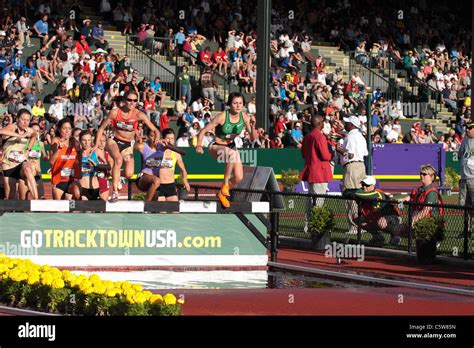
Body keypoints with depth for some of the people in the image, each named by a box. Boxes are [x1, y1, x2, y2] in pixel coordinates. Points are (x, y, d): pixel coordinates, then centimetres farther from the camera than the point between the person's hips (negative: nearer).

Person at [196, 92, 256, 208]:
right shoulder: (222, 117, -24)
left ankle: (222, 193, 23)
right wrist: (199, 145, -33)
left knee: (238, 177, -7)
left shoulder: (244, 117, -11)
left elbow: (253, 138, -10)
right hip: (216, 147, -6)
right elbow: (203, 131, -18)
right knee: (232, 154, -40)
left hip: (231, 146, 6)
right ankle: (225, 184, -24)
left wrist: (252, 126, -29)